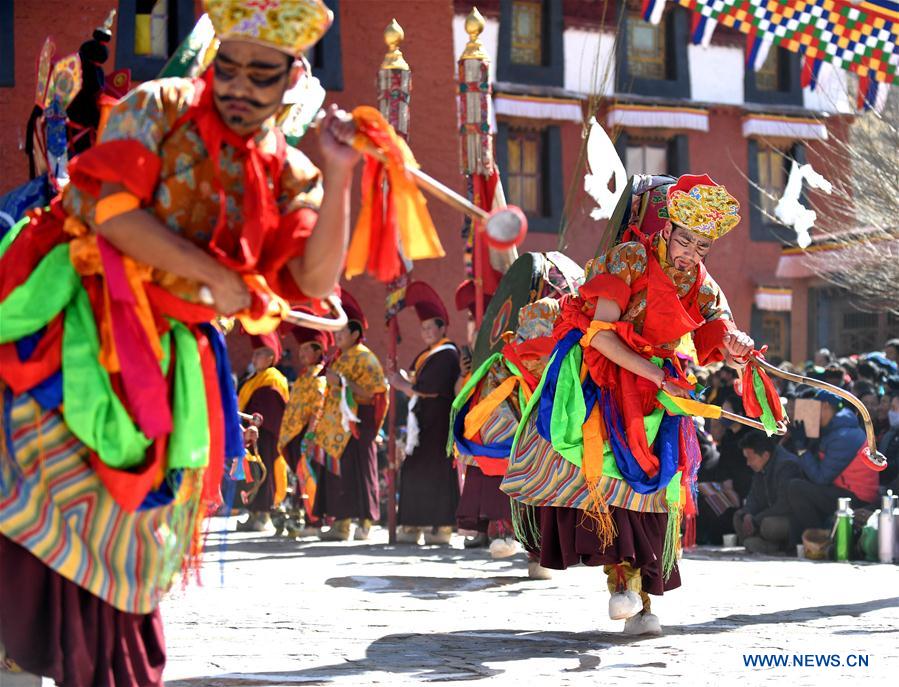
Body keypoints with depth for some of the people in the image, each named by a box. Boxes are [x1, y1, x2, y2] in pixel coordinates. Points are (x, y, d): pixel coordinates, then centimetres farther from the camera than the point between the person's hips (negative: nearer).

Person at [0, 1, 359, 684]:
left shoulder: (289, 175, 7)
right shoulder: (160, 108, -2)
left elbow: (316, 280, -5)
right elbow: (106, 208, -15)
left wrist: (339, 176, -16)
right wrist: (219, 277, -14)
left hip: (167, 358, 4)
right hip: (78, 326, -4)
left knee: (127, 529, 7)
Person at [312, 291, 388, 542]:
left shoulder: (364, 358, -7)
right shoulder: (340, 358, 18)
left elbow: (370, 392, -16)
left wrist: (341, 381, -21)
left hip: (356, 423, -8)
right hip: (338, 425, 8)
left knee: (356, 469, -9)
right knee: (337, 471, 4)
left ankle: (365, 521, -7)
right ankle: (341, 523, 5)